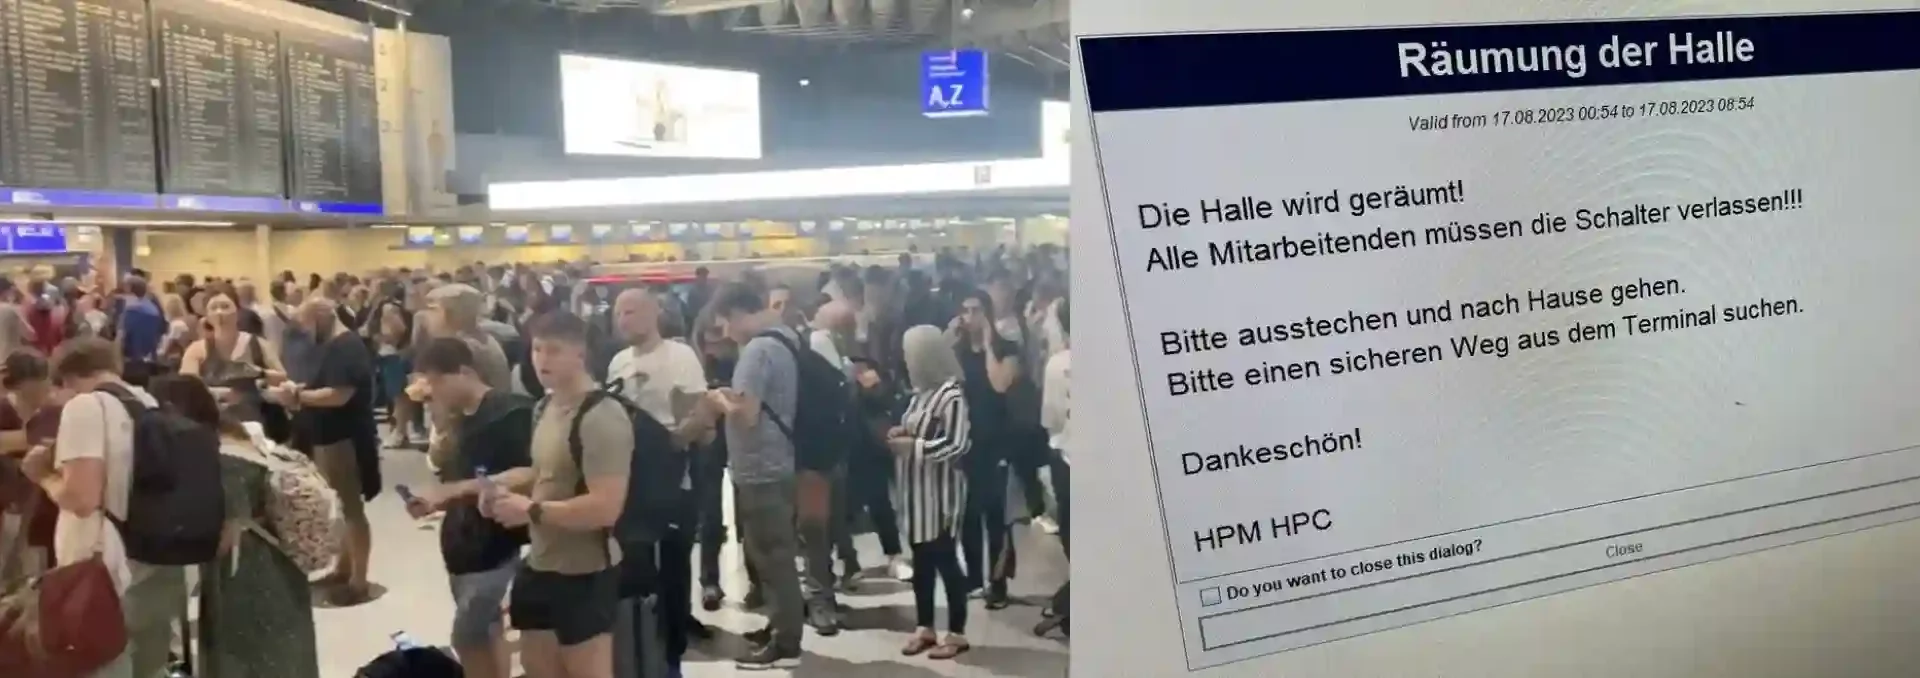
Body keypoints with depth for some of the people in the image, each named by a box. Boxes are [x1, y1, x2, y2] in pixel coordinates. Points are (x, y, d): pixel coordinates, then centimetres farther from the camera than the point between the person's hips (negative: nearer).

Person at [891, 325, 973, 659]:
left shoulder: (952, 395, -15)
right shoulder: (921, 392, 11)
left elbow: (957, 445, -19)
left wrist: (913, 446, -18)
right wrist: (901, 434, 3)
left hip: (941, 492, -8)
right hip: (917, 490, 8)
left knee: (945, 560, 0)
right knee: (921, 561, 13)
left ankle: (957, 633, 10)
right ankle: (924, 628, 23)